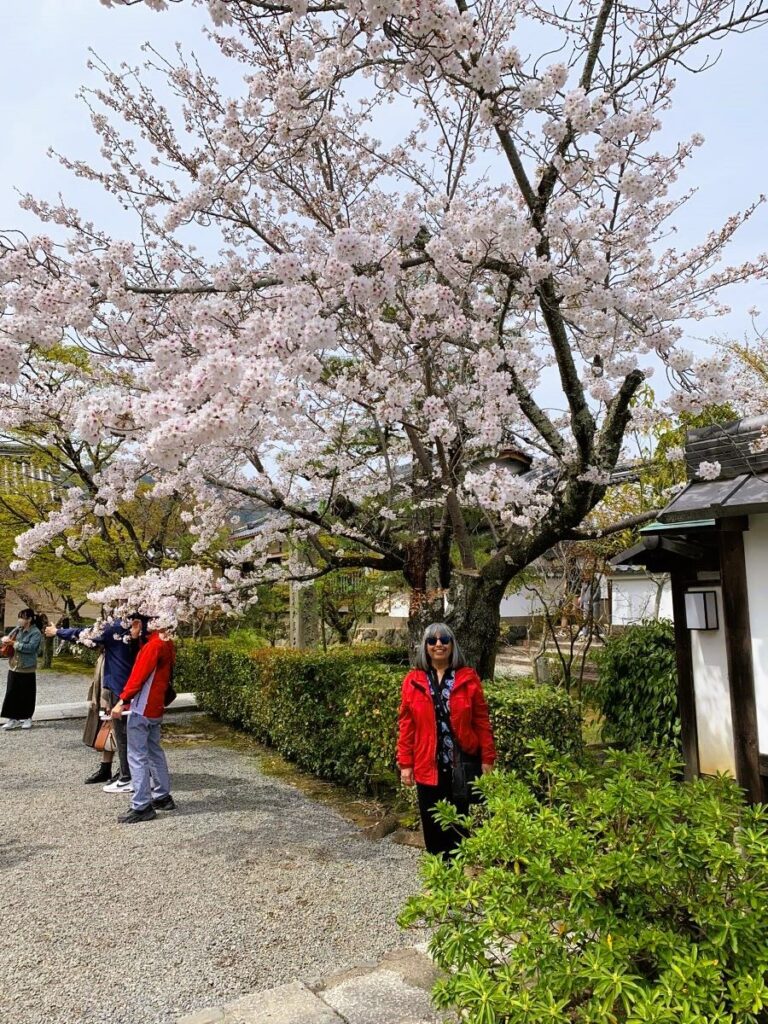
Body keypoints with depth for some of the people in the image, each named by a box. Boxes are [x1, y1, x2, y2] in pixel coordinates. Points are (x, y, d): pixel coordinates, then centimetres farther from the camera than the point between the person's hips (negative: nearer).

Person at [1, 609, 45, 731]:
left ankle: (27, 718, 21)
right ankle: (13, 718, 15)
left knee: (27, 695, 6)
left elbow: (31, 647, -24)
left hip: (27, 669, -6)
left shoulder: (36, 633, -13)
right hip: (14, 668, 6)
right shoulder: (18, 629, 7)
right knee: (12, 694, 7)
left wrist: (15, 644, -21)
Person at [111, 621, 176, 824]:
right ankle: (163, 797, 26)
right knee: (154, 751, 18)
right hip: (156, 708, 9)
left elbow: (139, 675, -20)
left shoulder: (154, 645, -17)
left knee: (137, 756, -3)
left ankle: (142, 807, 0)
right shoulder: (168, 645, 10)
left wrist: (122, 701, -19)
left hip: (143, 708, -9)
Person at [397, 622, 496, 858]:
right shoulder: (413, 680, -1)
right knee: (434, 827, 10)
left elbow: (482, 721, 0)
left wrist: (487, 759, -3)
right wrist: (405, 764, -2)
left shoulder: (468, 678, -2)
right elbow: (406, 725, 0)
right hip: (428, 766, 1)